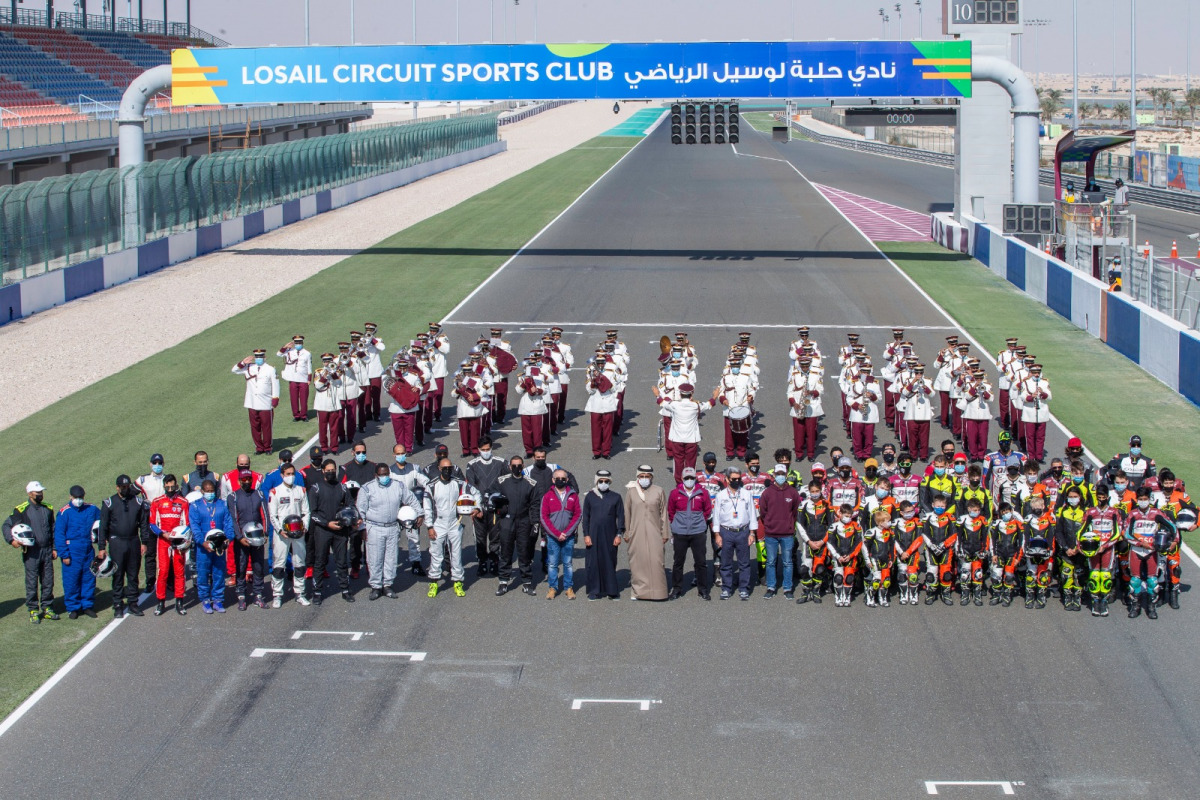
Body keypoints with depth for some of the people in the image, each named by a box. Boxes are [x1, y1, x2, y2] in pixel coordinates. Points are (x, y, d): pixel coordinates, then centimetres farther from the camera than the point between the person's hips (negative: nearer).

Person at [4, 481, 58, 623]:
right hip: (31, 552, -4)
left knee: (48, 582, 8)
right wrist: (11, 540, -17)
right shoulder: (21, 509, -6)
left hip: (47, 551, 4)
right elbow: (7, 525, -2)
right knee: (32, 583, -1)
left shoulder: (48, 508, 10)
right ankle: (33, 611, 8)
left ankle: (47, 608, 20)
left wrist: (54, 548, 15)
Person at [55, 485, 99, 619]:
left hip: (88, 551, 4)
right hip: (72, 551, -4)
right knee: (71, 581, -1)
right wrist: (64, 554, -10)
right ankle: (73, 608, 9)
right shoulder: (65, 512, -5)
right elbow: (59, 534, -5)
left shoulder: (92, 509, 6)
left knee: (89, 579, 8)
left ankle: (87, 605, 20)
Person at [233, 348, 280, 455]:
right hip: (252, 404, 3)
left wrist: (275, 402, -4)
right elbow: (234, 370, 13)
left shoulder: (270, 370, 0)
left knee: (266, 427, 3)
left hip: (265, 405, -3)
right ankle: (259, 447, 17)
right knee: (255, 427, 6)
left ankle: (267, 447, 15)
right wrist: (243, 363, -3)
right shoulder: (248, 368, 9)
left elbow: (275, 386, 1)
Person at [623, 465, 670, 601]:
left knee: (655, 561, -4)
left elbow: (663, 513, 6)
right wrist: (627, 533, 8)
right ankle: (638, 590, 8)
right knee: (637, 561, 1)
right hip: (636, 533, 1)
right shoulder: (631, 492, 5)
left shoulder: (659, 492, 3)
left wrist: (665, 533, 4)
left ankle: (657, 591, 2)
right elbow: (627, 513, 9)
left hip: (654, 533, -1)